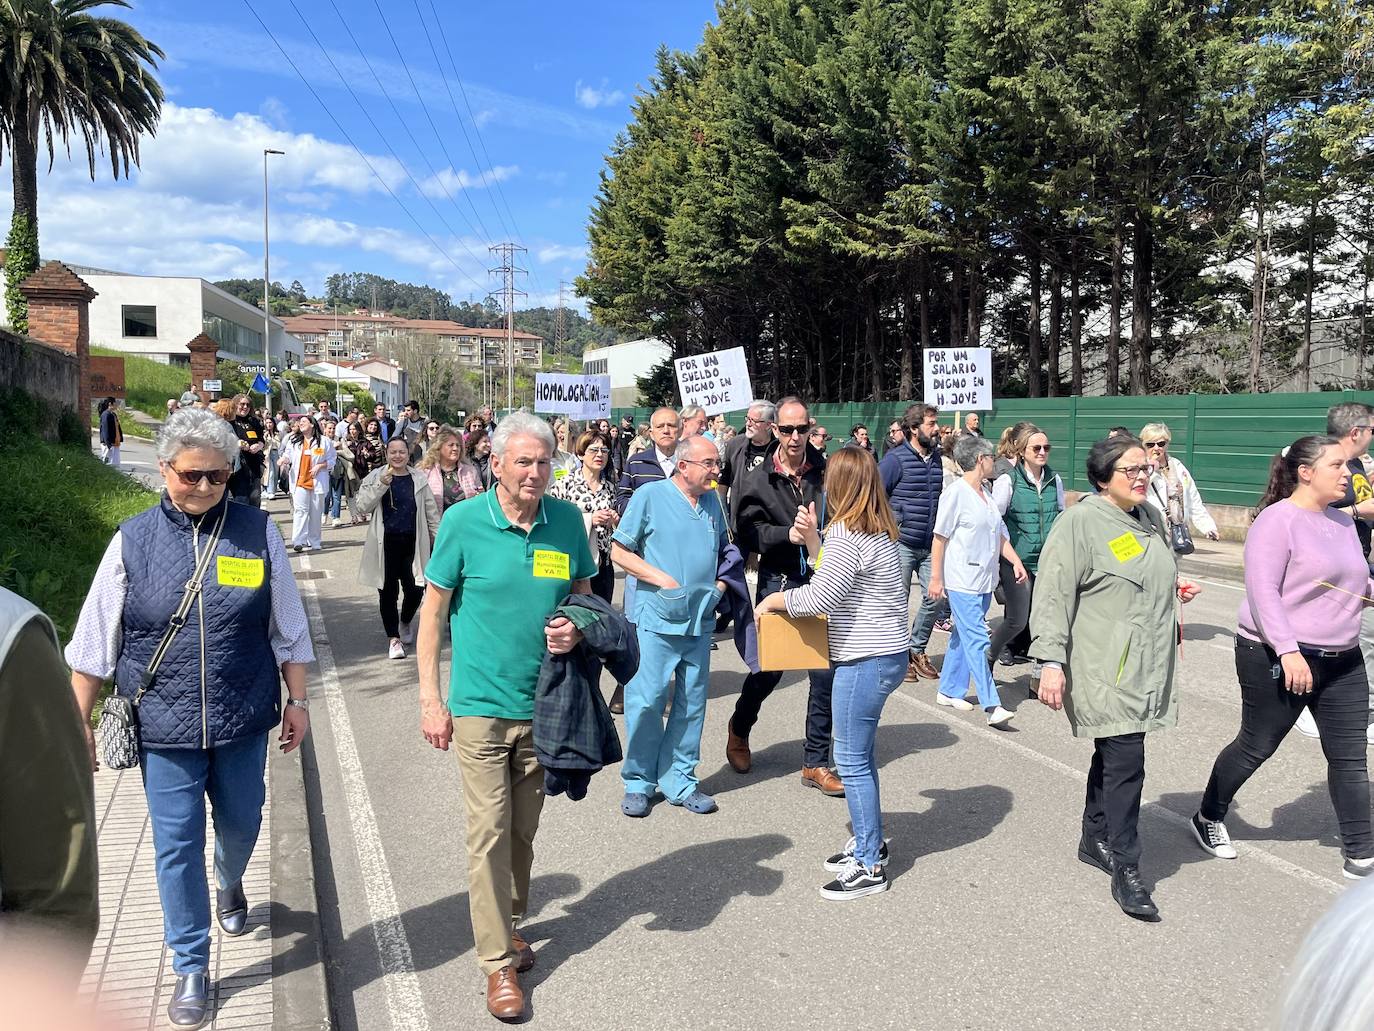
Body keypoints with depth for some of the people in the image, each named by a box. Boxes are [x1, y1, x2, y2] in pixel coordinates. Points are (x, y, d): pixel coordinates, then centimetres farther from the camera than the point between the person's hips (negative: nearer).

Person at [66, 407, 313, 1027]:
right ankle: (191, 968, 25)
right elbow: (94, 643, 2)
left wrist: (297, 700, 5)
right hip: (164, 725, -1)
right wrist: (79, 722, 2)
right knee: (177, 844, 7)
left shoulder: (258, 533, -5)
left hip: (242, 720, 1)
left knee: (240, 824, 18)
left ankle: (230, 886, 53)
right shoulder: (133, 540, -5)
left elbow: (288, 629, 3)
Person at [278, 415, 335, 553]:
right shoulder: (294, 441, 13)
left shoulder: (324, 442, 2)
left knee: (315, 512, 6)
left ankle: (314, 541, 17)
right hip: (299, 481, 1)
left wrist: (319, 466, -11)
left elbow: (331, 461, 3)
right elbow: (289, 456, 14)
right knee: (300, 510, -12)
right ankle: (298, 541, -16)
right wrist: (284, 459, -8)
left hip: (317, 482, -1)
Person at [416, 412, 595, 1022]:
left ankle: (508, 924, 38)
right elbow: (433, 610, -4)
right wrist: (430, 700, -7)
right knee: (489, 833, 0)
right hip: (482, 704, -3)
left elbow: (585, 593, 11)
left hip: (545, 703, 3)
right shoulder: (463, 522, -11)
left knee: (524, 831, 17)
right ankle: (499, 961, 14)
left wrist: (577, 628, -12)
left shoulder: (567, 520, -3)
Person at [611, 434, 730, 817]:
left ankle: (679, 781, 22)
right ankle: (639, 782, 14)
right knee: (647, 700, -2)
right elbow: (619, 552, -5)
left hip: (700, 620, 5)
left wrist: (721, 582, 6)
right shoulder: (650, 495, -6)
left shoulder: (712, 501, 11)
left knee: (692, 702, 10)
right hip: (656, 617, -5)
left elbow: (724, 550, 24)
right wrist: (664, 580, -13)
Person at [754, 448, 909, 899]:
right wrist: (812, 537, 11)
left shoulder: (846, 532, -17)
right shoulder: (879, 531, 12)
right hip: (885, 655, 10)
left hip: (865, 660, -10)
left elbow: (823, 595, -20)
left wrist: (776, 600, -5)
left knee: (852, 760, -1)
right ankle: (868, 842, 32)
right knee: (860, 755, 20)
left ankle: (869, 866, 8)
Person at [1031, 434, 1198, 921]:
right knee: (1125, 761, -8)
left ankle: (1095, 840, 34)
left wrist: (1177, 585, 9)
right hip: (1105, 668, -8)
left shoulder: (1151, 517, 11)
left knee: (1113, 753, 18)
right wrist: (1051, 661, -21)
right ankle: (1126, 872, 2)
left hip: (1147, 665, 8)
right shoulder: (1080, 522, -14)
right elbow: (1053, 596, -17)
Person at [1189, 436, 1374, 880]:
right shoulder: (1278, 520, -15)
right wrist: (1288, 651, -28)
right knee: (1255, 747, 8)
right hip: (1278, 658, -7)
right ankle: (1208, 819, 29)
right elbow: (1262, 590, -22)